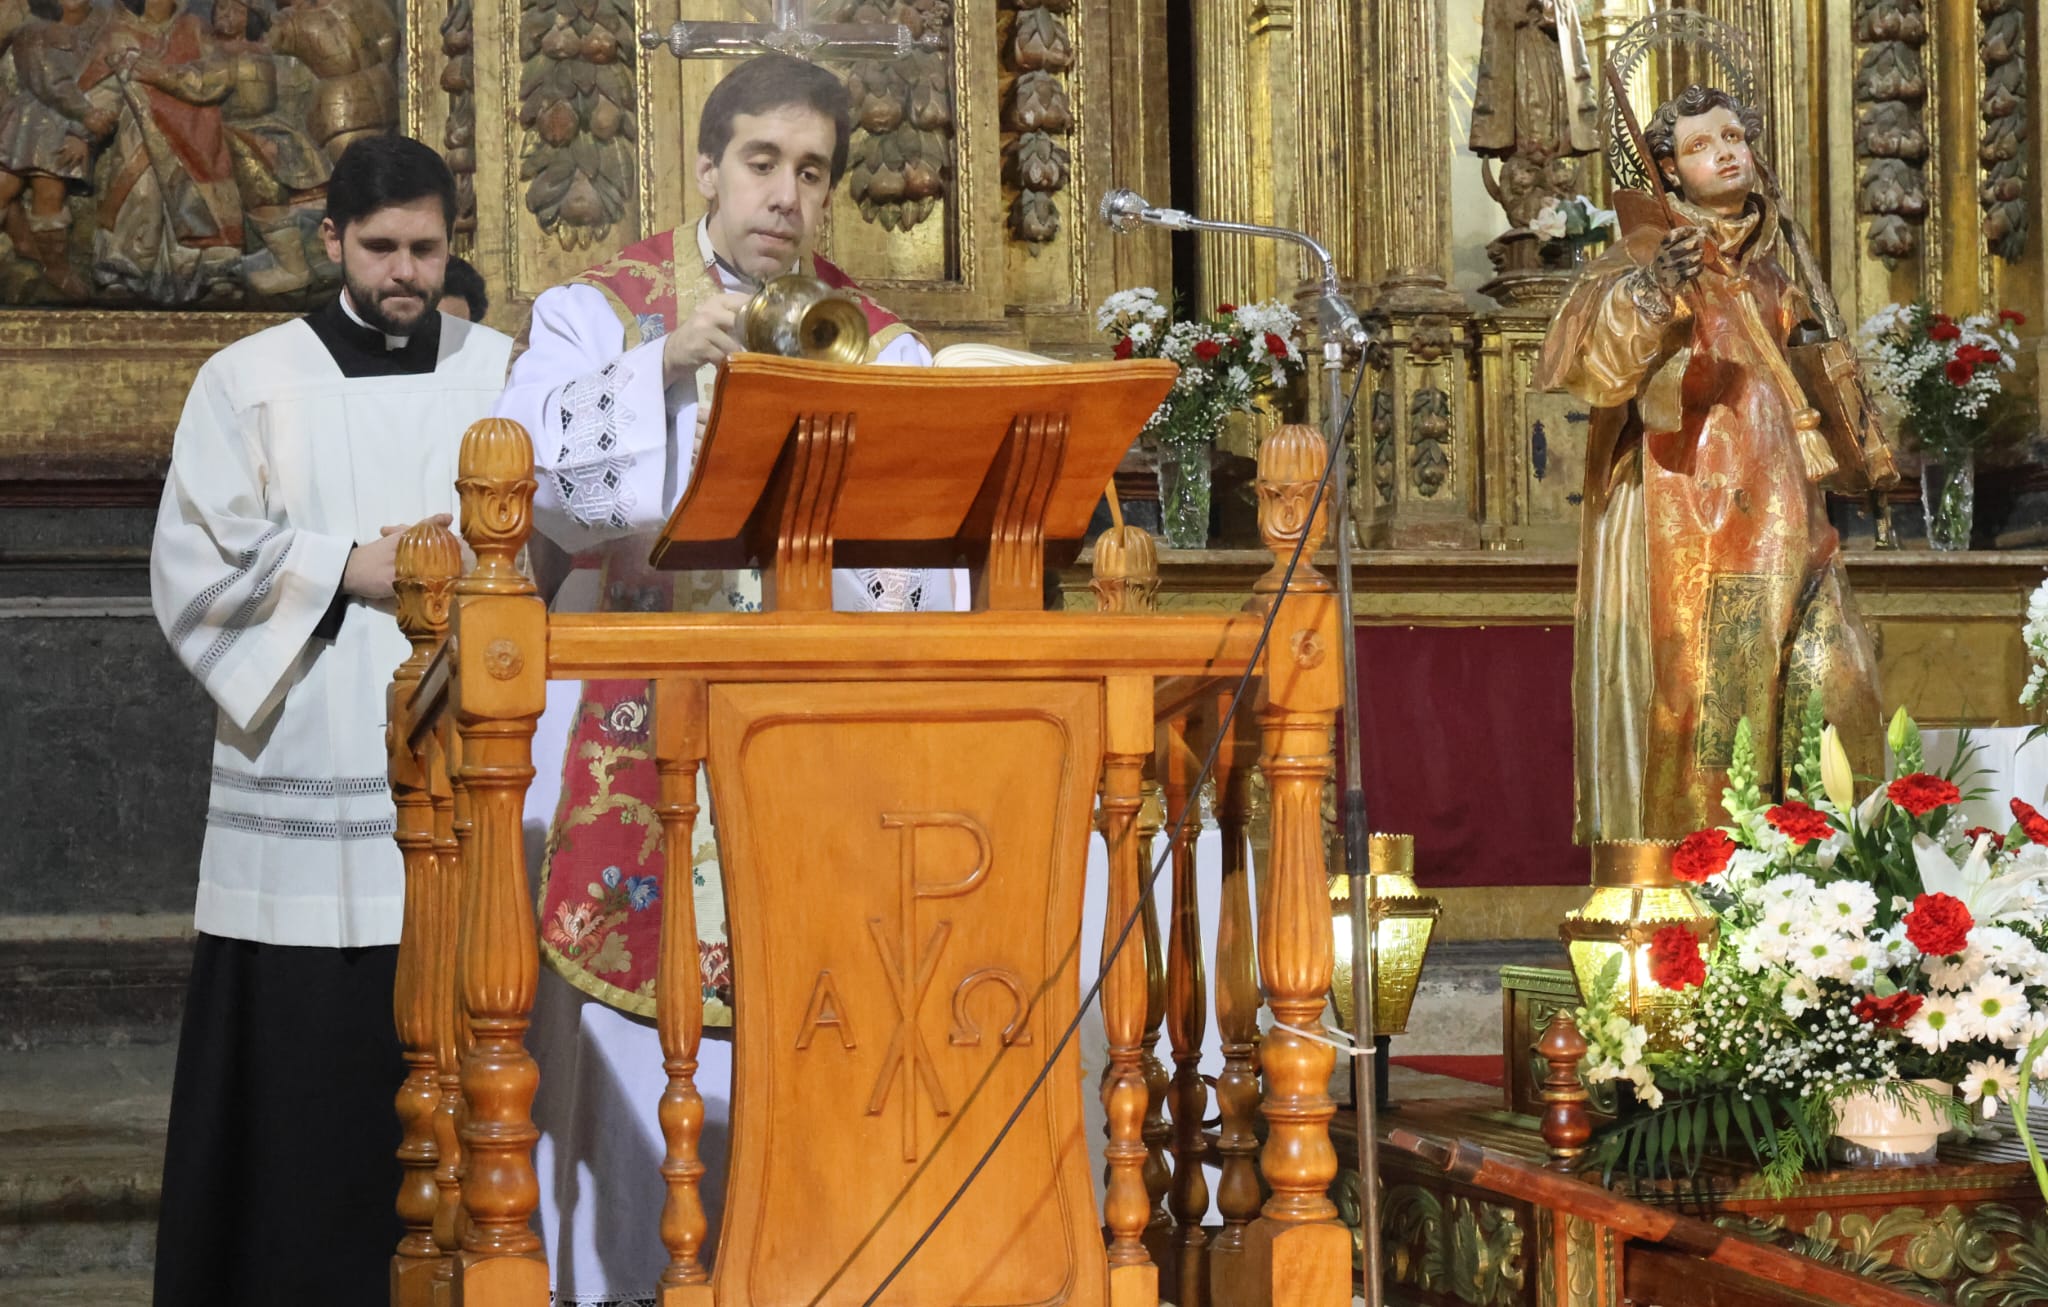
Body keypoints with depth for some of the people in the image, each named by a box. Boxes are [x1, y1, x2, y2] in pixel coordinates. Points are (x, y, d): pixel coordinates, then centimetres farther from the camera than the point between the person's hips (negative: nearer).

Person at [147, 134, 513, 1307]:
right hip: (302, 778, -1)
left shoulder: (505, 375, 11)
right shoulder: (250, 382, 6)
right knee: (297, 1067, -2)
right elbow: (193, 569, 0)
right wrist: (346, 567, -9)